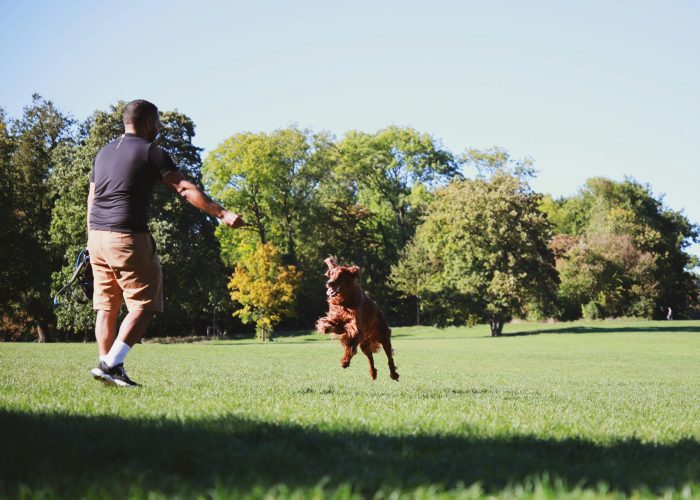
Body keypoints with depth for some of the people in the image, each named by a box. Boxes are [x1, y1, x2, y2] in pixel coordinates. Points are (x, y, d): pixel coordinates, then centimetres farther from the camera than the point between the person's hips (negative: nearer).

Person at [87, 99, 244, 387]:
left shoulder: (103, 153, 18)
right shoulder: (150, 153, -4)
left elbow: (91, 198, 20)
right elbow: (186, 190, -12)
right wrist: (222, 214, -14)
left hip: (97, 235, 8)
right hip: (127, 237, -8)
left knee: (107, 307, 11)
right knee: (143, 305, -3)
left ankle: (107, 366, 11)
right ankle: (111, 364, -13)